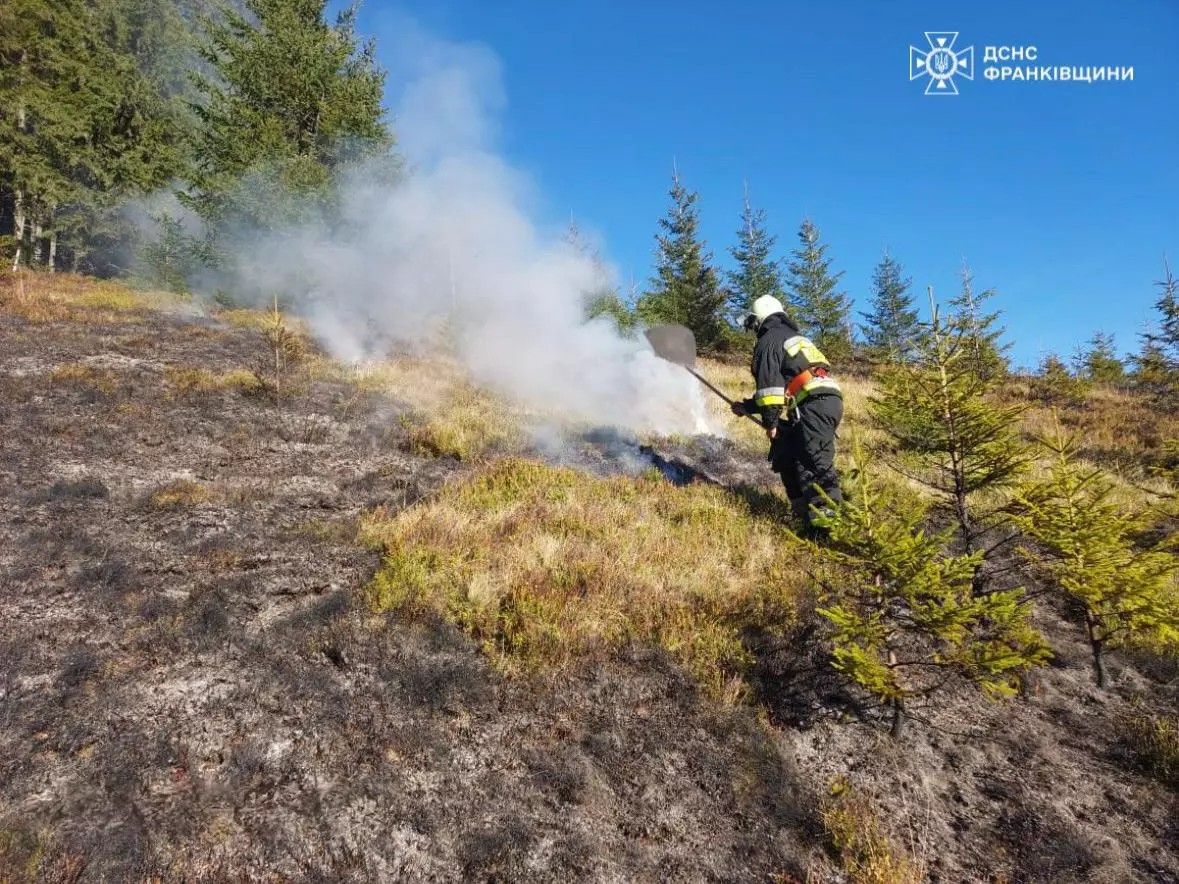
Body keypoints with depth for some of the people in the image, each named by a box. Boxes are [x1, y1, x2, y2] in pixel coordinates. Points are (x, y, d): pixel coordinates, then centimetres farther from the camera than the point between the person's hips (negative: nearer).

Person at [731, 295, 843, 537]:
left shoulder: (769, 340, 3)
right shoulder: (794, 337, 32)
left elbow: (770, 385, -10)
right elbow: (781, 389, 38)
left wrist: (770, 422, -5)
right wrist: (747, 407, 44)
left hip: (814, 406, -10)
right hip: (830, 401, 10)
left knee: (814, 465, -17)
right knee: (785, 454, 17)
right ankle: (804, 509, 19)